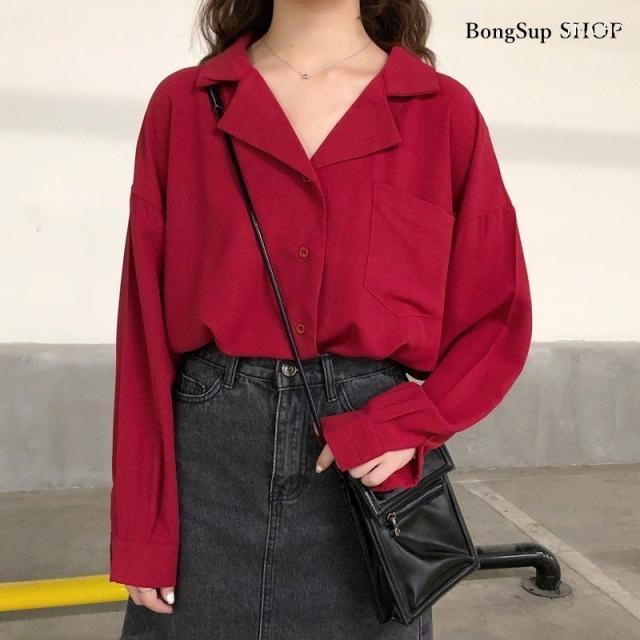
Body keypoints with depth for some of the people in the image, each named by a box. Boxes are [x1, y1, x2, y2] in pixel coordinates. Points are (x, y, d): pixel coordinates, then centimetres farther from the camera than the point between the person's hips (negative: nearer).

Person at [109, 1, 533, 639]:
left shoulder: (443, 110, 0)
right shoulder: (182, 104, 1)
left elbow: (499, 320, 4)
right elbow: (147, 331, -1)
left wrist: (413, 421, -13)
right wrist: (141, 527, -2)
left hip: (369, 462, 1)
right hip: (208, 460, 1)